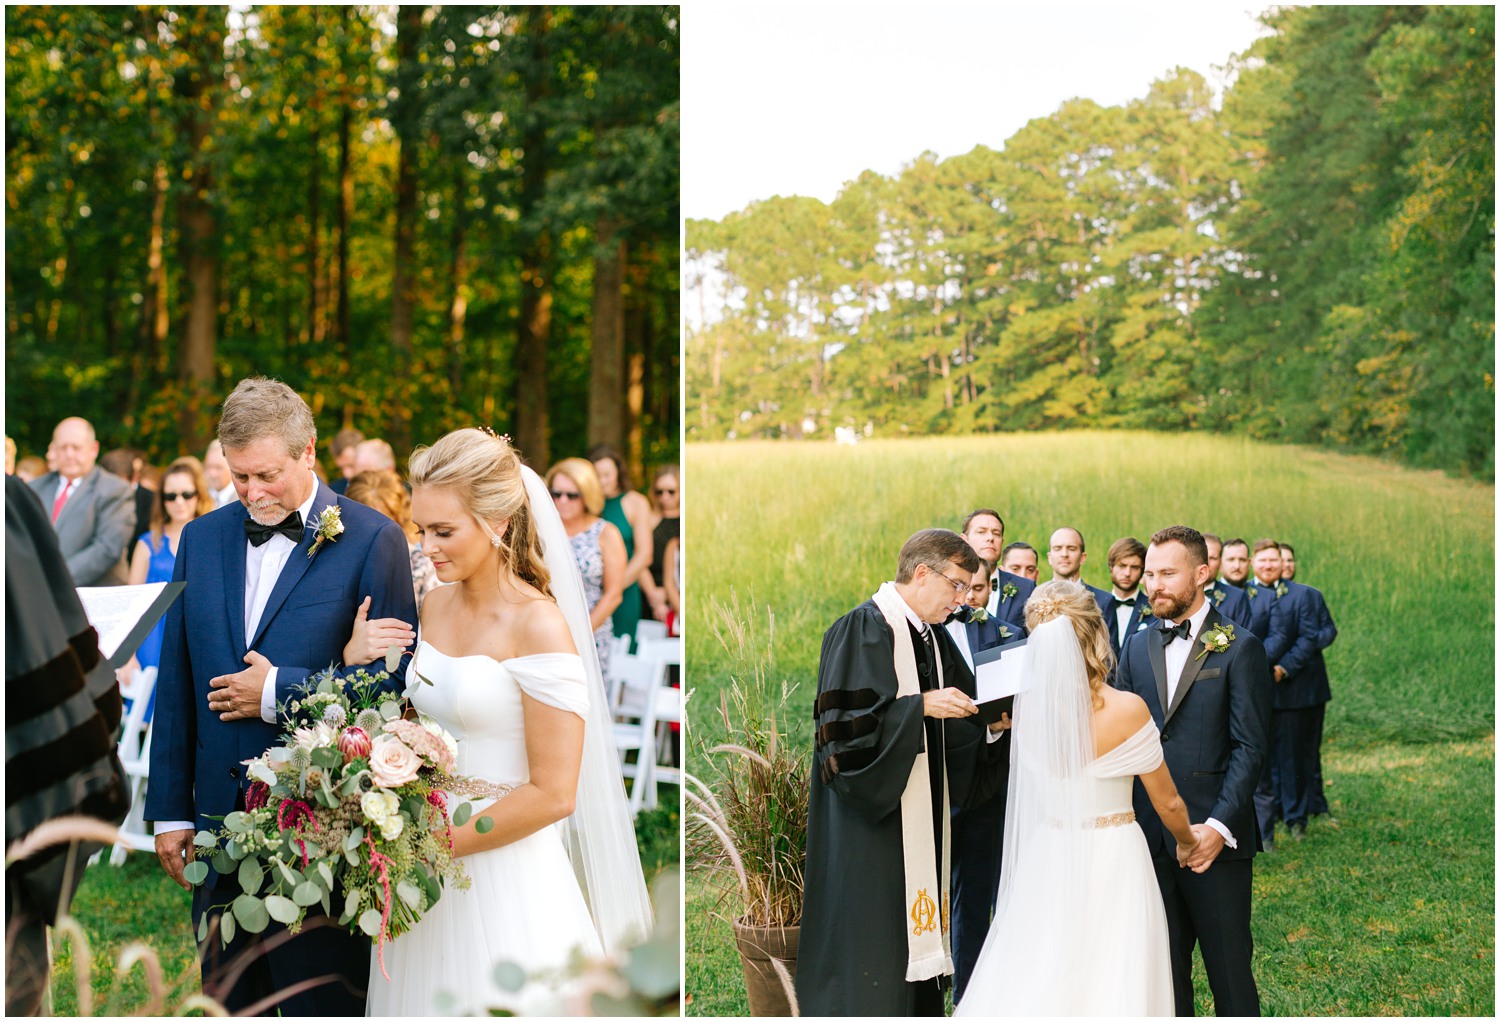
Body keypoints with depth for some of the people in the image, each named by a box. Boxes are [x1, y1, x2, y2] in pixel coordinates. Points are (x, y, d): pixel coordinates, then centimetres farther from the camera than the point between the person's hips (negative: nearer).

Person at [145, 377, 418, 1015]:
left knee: (325, 1003, 3)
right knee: (226, 1001, 14)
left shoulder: (371, 540, -7)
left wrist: (280, 691, -14)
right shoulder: (201, 539, 9)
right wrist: (170, 811, 10)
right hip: (220, 819, 5)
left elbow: (399, 675, -10)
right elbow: (176, 686, 12)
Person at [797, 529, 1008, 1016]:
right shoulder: (862, 628, -11)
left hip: (921, 814, 8)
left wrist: (990, 723, -3)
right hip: (870, 818, -8)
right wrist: (922, 705, -20)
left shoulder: (934, 636, 13)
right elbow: (842, 720, -18)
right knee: (871, 934, -6)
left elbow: (953, 726, 16)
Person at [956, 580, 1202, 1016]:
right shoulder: (1127, 709, -15)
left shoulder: (1028, 707, -7)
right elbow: (1167, 802, -3)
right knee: (1109, 988, 6)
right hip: (1112, 864, -3)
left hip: (1047, 864, 3)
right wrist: (1187, 843, 17)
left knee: (1036, 990, 11)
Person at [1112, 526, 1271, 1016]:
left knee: (1229, 971, 3)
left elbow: (1249, 748, -8)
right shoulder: (1137, 647, 12)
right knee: (1163, 972, 10)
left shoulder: (1239, 647, -3)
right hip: (1150, 839, 4)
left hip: (1216, 840, -4)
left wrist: (1221, 827, -18)